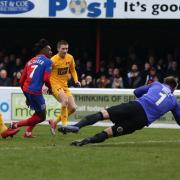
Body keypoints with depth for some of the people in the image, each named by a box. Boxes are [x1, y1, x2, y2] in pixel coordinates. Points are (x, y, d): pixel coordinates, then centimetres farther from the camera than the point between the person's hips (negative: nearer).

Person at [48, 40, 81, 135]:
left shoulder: (70, 58, 2)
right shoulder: (53, 60, -15)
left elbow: (73, 70, 18)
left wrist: (76, 80, 1)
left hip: (64, 85, 7)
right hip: (55, 84, -7)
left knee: (73, 108, -1)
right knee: (65, 100, -34)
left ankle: (54, 122, 17)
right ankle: (64, 125, -27)